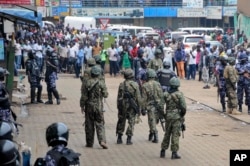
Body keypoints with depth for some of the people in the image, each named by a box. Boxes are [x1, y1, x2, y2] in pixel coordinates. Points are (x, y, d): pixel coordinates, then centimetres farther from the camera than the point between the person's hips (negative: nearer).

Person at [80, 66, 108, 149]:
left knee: (89, 125, 8)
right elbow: (105, 95, -2)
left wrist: (82, 106, 5)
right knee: (100, 124, 3)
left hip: (89, 106, 1)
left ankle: (89, 143, 12)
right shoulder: (101, 83, -7)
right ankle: (102, 141, -13)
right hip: (99, 106, -1)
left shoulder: (87, 83, -5)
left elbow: (84, 96, -4)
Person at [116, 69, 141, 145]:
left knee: (121, 122, 13)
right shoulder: (135, 85, -6)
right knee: (131, 122, 3)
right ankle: (129, 139, -1)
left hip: (122, 105, 3)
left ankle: (119, 138, 15)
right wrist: (139, 108, 2)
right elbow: (138, 98, -6)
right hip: (131, 106, -2)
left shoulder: (121, 84, 1)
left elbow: (119, 97, 4)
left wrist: (118, 107, 12)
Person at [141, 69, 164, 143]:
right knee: (154, 122, 18)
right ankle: (151, 136, 29)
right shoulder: (158, 84, 0)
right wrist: (162, 108, 8)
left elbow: (144, 99, -9)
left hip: (150, 107, -4)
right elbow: (161, 96, 1)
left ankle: (156, 138, -4)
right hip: (158, 106, 4)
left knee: (152, 122, 1)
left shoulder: (145, 86, -9)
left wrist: (143, 109, -3)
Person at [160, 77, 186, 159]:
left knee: (167, 134, 16)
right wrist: (182, 114, 0)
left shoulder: (165, 94, 2)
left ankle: (163, 151, 19)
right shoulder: (179, 94, -9)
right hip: (177, 117, -4)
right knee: (175, 135, 0)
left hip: (168, 116, 4)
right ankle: (174, 153, -2)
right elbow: (183, 106, -12)